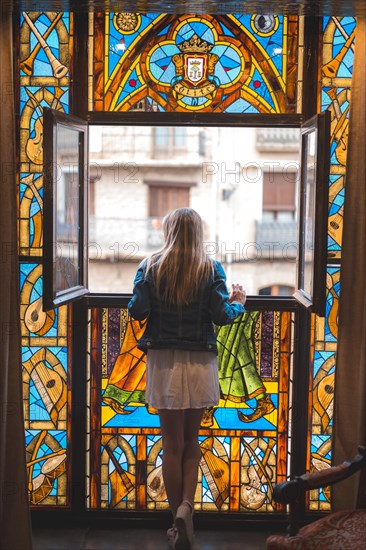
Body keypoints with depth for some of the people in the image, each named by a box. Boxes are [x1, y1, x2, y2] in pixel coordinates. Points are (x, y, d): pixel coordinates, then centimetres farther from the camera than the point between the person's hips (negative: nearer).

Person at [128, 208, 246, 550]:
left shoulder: (151, 267, -2)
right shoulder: (211, 270, -4)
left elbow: (137, 311, -7)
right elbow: (222, 315, -8)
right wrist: (238, 303, 13)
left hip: (163, 363, 0)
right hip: (199, 364, 0)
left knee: (172, 444, 9)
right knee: (191, 440, 16)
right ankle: (186, 506, -2)